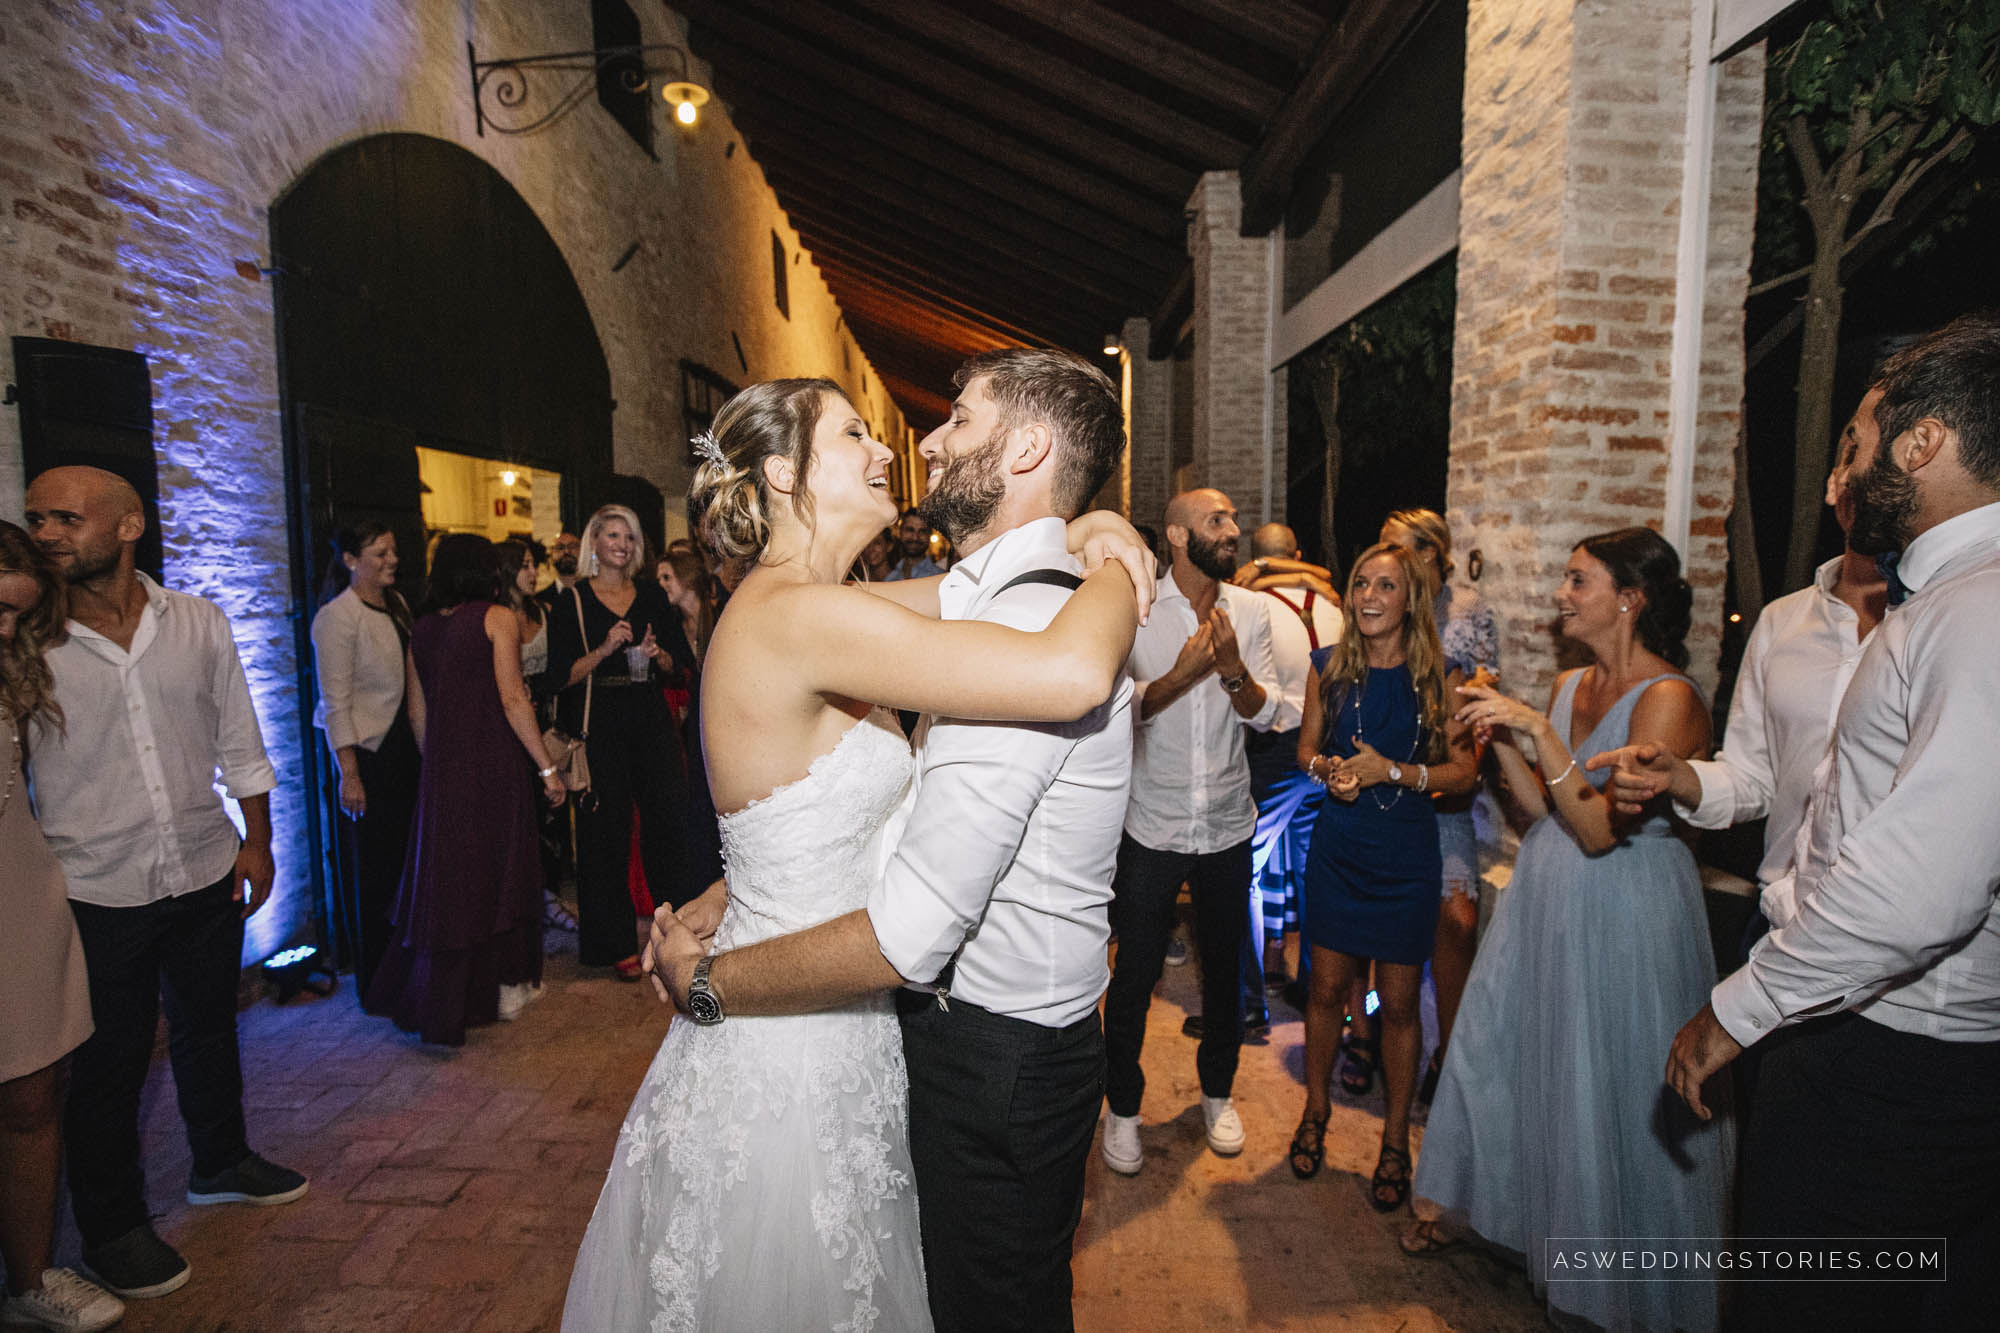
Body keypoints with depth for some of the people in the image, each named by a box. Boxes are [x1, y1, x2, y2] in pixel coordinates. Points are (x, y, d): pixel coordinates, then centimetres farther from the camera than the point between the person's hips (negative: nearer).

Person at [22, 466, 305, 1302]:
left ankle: (222, 1163, 43)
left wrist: (257, 841, 4)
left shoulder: (199, 624, -2)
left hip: (207, 876, 3)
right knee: (107, 1063, 11)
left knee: (208, 1028, 20)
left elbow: (238, 739, 5)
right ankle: (112, 1229, 32)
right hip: (96, 894, -2)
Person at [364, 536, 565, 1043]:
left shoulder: (422, 629, 10)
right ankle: (505, 986, 19)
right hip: (494, 764, -5)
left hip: (443, 770, 5)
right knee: (499, 869, 7)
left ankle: (438, 997, 20)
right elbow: (512, 699, -12)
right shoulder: (498, 617, -6)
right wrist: (547, 767, -10)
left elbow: (417, 712, 12)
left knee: (443, 873, 12)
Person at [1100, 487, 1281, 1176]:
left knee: (1225, 964, 18)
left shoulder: (1251, 609, 0)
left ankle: (1218, 1089, 41)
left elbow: (1266, 712, -4)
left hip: (1228, 825, 3)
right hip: (1153, 826, -3)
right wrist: (1180, 674, -27)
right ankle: (1122, 1106, 28)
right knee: (1134, 971, 7)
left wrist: (1233, 669, -23)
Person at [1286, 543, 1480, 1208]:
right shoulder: (1328, 666, -1)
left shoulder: (1441, 677, -7)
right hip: (1336, 847, 2)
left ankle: (1395, 1139, 28)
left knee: (1399, 1001, 7)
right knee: (1328, 987, 11)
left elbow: (1465, 771, -5)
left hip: (1406, 854, -1)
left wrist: (1393, 770, -18)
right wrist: (1330, 768, -12)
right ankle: (1315, 1110, 34)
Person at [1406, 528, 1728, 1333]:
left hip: (1621, 911, -7)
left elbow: (1600, 827, -24)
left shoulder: (1668, 698, -18)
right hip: (1546, 896, 8)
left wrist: (1538, 729, -28)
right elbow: (1543, 807, 6)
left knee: (1607, 1090, 8)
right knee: (1502, 1049, 19)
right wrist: (1500, 735, -4)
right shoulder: (1568, 685, 4)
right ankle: (1476, 1203, 41)